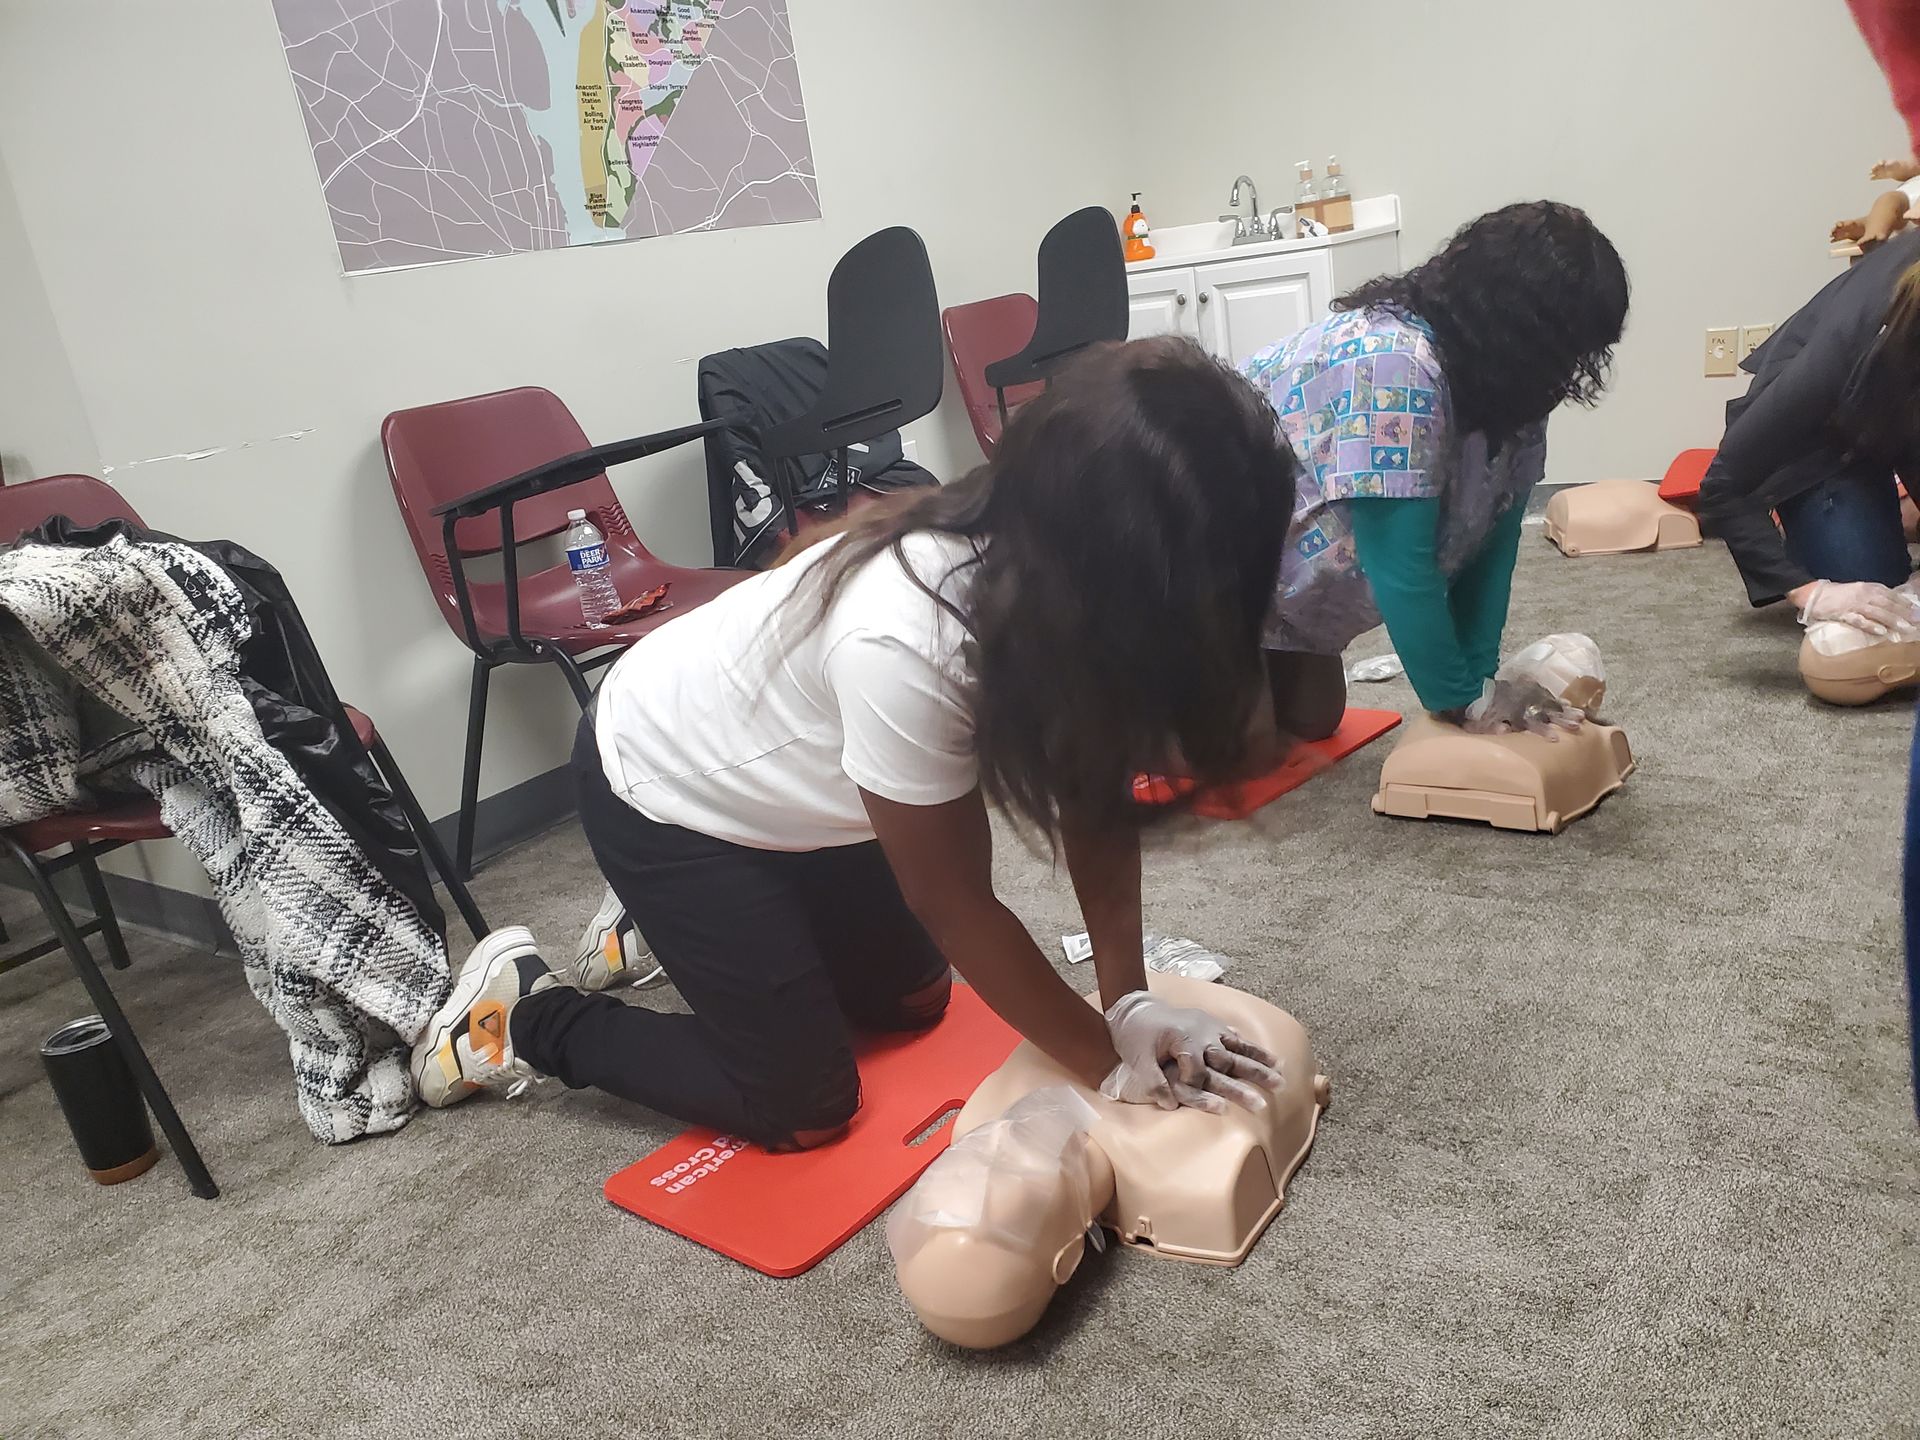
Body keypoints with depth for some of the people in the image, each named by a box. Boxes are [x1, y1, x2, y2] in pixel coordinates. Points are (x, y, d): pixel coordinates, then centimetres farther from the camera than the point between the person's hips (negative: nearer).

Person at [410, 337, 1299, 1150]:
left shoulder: (1066, 575, -20)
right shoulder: (906, 642, -42)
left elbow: (1098, 799, -11)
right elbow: (955, 903, -28)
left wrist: (1128, 1000, -18)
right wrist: (1109, 1064, -18)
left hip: (787, 779, 7)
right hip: (663, 788, -7)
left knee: (913, 999, 18)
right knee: (802, 1105, -1)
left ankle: (687, 930, 34)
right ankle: (524, 1014, 15)